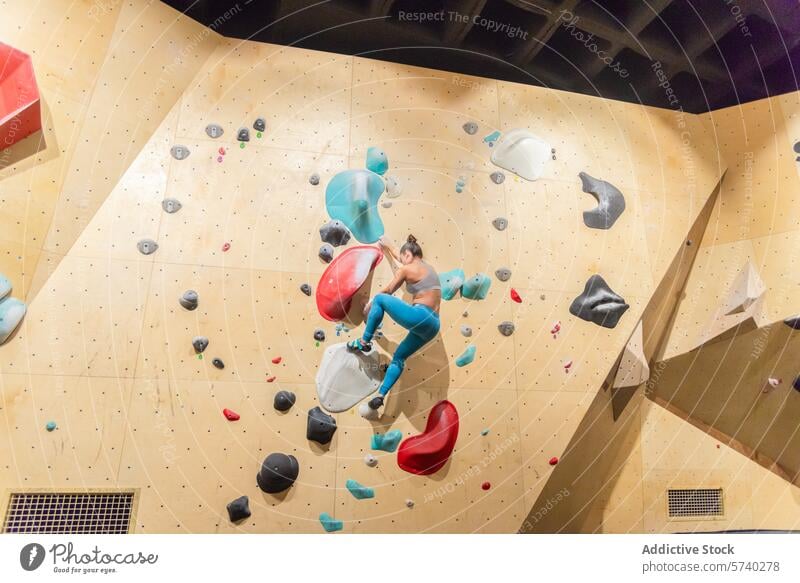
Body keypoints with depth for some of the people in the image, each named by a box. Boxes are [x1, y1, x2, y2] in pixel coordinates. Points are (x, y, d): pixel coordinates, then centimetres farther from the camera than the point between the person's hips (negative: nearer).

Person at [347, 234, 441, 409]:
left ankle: (364, 342, 10)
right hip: (432, 325, 9)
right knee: (399, 357, 18)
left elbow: (388, 291, 9)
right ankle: (381, 395, 14)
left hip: (420, 317, -9)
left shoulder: (407, 269, -1)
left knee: (380, 299, 6)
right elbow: (403, 258, 40)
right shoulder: (428, 268, 22)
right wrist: (388, 246, 51)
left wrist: (370, 304, 24)